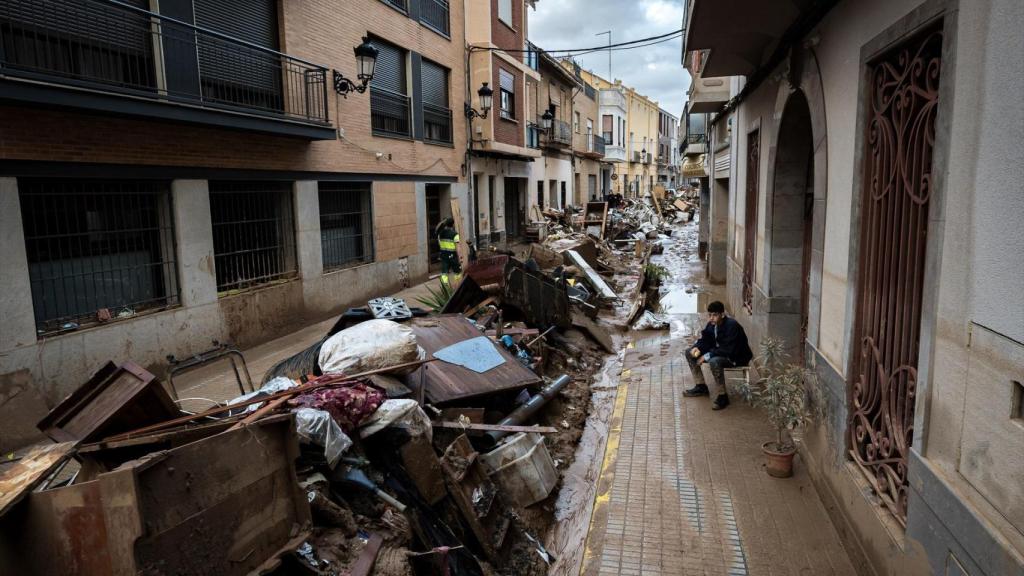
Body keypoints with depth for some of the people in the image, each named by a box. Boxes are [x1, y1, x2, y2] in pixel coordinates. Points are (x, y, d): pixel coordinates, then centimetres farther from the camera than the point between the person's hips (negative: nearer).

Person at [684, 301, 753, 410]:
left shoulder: (732, 326, -27)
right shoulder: (711, 325, -4)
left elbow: (728, 350, -32)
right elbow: (705, 340, 9)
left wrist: (707, 356, -30)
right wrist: (697, 348, -15)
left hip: (737, 357, -9)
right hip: (719, 352, 9)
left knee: (714, 361, -39)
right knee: (690, 354, 2)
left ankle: (722, 396, -23)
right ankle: (701, 387, 11)